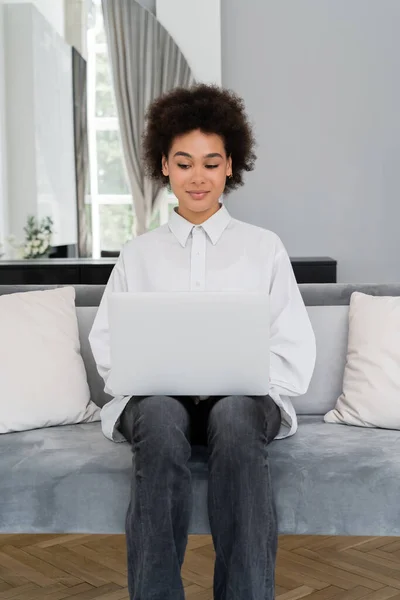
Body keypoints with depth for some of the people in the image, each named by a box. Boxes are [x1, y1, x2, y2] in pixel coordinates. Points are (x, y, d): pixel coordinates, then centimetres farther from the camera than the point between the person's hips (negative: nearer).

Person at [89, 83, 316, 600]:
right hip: (155, 398, 1)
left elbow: (294, 355, 7)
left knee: (235, 414, -37)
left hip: (245, 398, 0)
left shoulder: (264, 248, 14)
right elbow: (105, 345, 11)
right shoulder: (139, 253, 18)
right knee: (162, 416, -36)